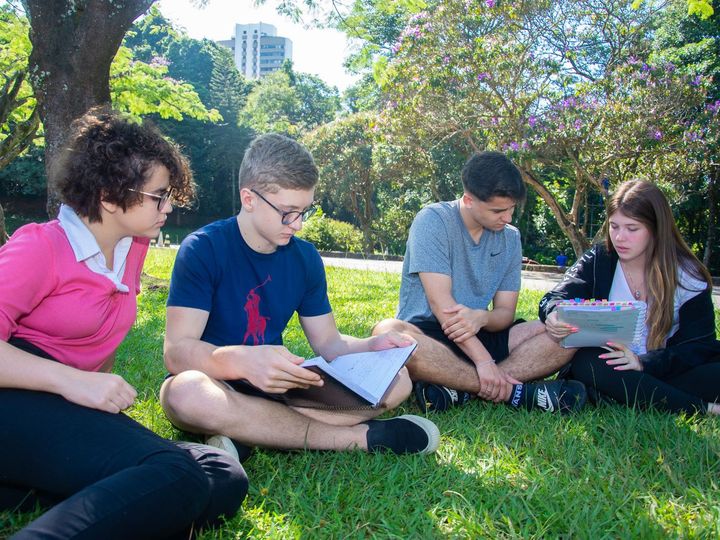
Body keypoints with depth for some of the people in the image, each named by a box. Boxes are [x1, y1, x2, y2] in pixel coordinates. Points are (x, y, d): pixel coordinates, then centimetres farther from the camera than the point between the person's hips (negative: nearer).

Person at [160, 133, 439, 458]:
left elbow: (327, 341, 9)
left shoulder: (306, 258, 4)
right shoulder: (202, 249, -13)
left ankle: (247, 437, -25)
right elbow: (177, 351, -23)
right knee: (187, 392, -42)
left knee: (397, 380, -10)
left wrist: (372, 346, -14)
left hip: (277, 386, 5)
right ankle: (358, 437, -27)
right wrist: (243, 361, -44)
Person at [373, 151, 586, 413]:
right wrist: (483, 360, -26)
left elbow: (506, 311, 3)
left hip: (479, 335, 5)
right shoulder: (433, 221, -10)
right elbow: (441, 303, -18)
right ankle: (515, 392, -32)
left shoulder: (510, 237, 6)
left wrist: (481, 317, -22)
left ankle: (458, 389, -29)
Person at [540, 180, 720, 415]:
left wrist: (645, 362, -22)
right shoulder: (597, 260, 1)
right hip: (608, 366, 1)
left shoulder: (687, 275, -1)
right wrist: (554, 314, -39)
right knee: (586, 362, -34)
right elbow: (557, 297, -12)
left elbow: (700, 344, -5)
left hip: (663, 370, 0)